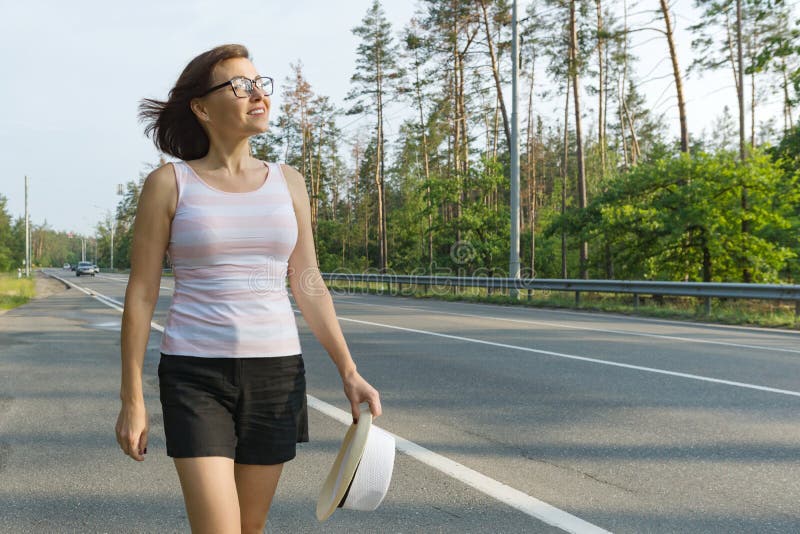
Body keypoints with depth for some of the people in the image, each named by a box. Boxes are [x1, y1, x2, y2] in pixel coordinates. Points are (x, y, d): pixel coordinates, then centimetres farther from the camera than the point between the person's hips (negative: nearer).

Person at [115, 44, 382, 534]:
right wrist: (132, 400, -5)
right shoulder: (169, 184, -3)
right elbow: (141, 295, -2)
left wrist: (349, 371, 0)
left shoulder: (288, 182, 6)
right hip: (197, 376, -3)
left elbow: (309, 286, 8)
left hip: (277, 373, 4)